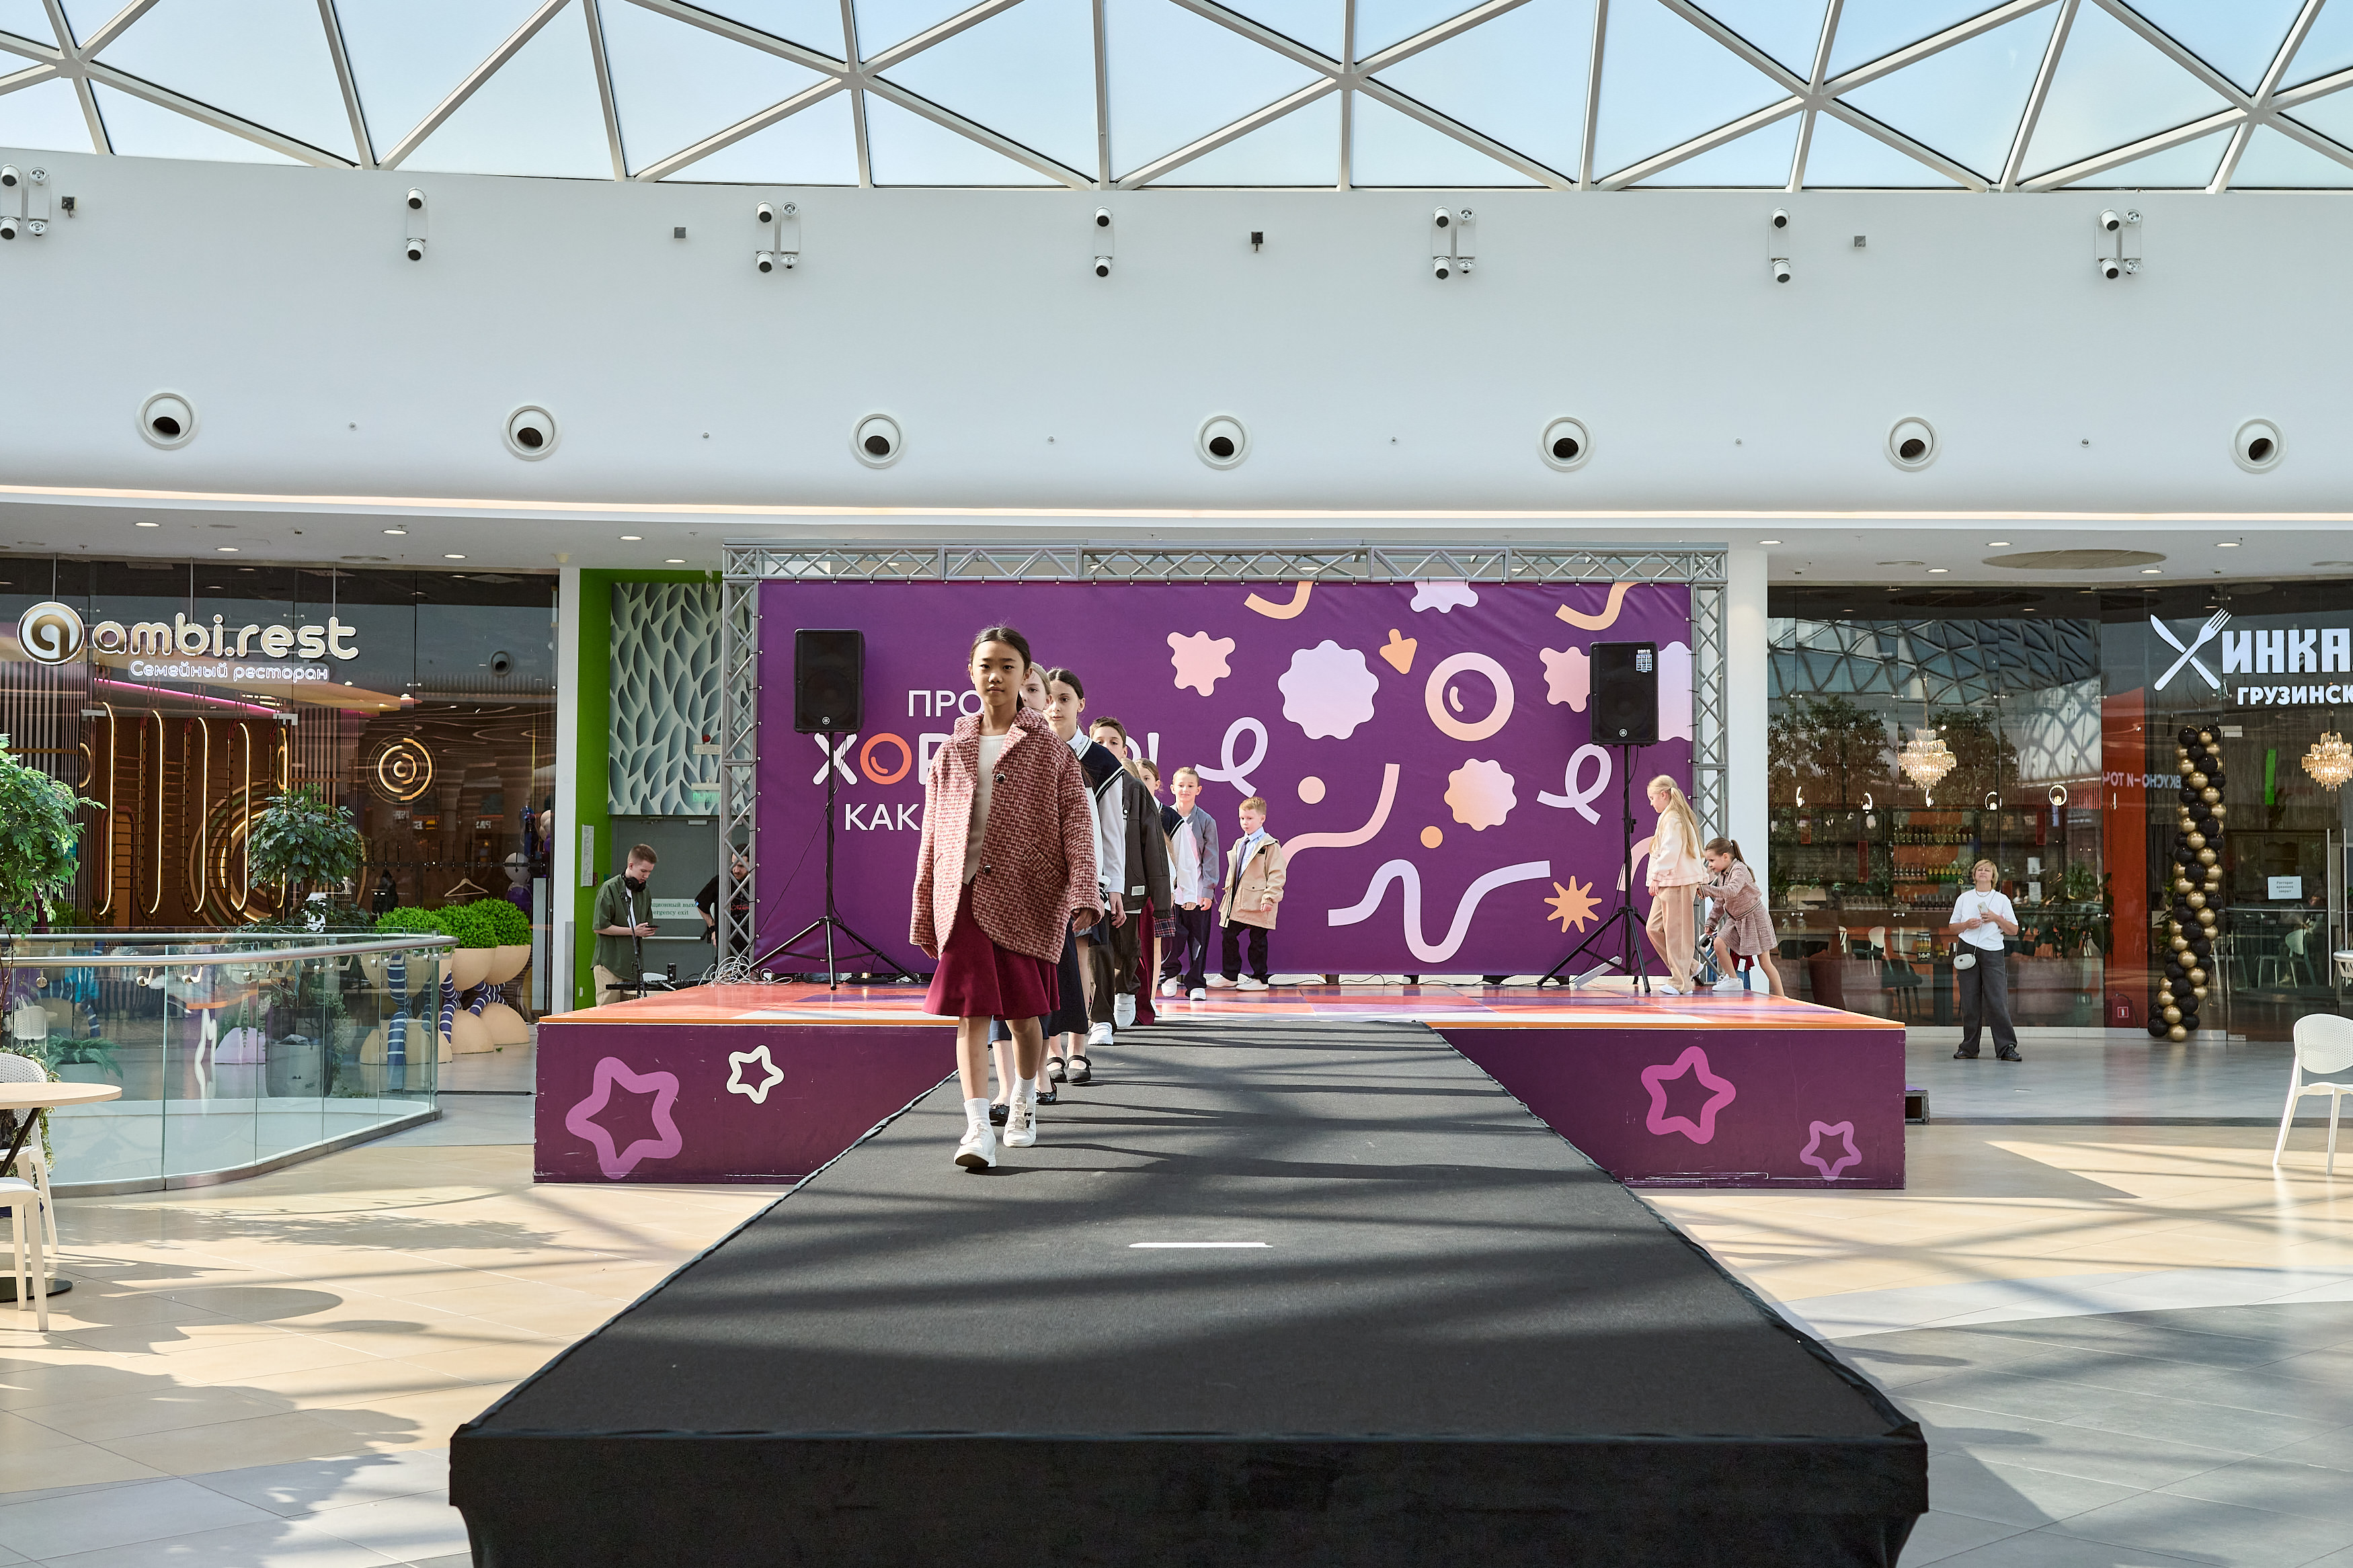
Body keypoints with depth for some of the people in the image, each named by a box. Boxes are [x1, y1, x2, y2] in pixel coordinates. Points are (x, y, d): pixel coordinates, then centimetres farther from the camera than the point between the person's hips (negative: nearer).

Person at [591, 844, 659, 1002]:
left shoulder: (644, 892, 15)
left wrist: (649, 930, 1)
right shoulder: (610, 888, -7)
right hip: (610, 962, -6)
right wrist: (633, 931, -13)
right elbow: (601, 927, -12)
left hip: (635, 964, 6)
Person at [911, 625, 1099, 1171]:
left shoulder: (1049, 748, 5)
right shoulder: (951, 752, 12)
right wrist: (923, 912, 12)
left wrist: (1083, 894, -15)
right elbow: (933, 836, 14)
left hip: (1025, 896, -1)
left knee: (1023, 1012, 7)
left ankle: (1024, 1104, 32)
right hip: (963, 897, 1)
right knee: (971, 1010, -9)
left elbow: (1077, 821, -2)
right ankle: (978, 1130, -13)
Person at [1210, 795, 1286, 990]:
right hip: (1236, 903, 7)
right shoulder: (1239, 844, 15)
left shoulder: (1270, 845, -9)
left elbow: (1276, 875, -12)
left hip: (1257, 903, -7)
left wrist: (1269, 898, -19)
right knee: (1229, 936, 9)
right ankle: (1230, 975, 20)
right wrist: (1229, 890, 18)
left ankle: (1260, 978, 10)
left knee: (1257, 940, 0)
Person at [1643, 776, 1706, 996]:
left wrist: (1656, 876, -18)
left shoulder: (1672, 818, -12)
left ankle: (1680, 981, -2)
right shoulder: (1674, 817, 20)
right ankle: (1686, 967, 16)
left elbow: (1670, 851, -20)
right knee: (1653, 928, 10)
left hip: (1677, 881, -10)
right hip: (1667, 883, 10)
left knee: (1676, 931, -6)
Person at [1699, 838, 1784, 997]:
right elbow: (1721, 902, 14)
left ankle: (1781, 998, 6)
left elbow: (1732, 891, -41)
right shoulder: (1722, 874, 4)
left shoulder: (1739, 870, -22)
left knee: (1765, 963, -3)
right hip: (1736, 919, 8)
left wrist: (1708, 890, -48)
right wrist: (1711, 922, 9)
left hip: (1754, 918, -8)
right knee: (1719, 943, -12)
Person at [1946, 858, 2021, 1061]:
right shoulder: (1964, 898, 13)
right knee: (1970, 1002, 2)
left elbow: (2014, 930, 6)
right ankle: (1969, 1048, 7)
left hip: (1993, 953, -2)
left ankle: (2007, 1047, -6)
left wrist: (1997, 918, -9)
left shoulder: (2002, 899, 9)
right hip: (1967, 951, 2)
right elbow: (1952, 928, 14)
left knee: (1997, 1001, -9)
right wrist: (1967, 925, -6)